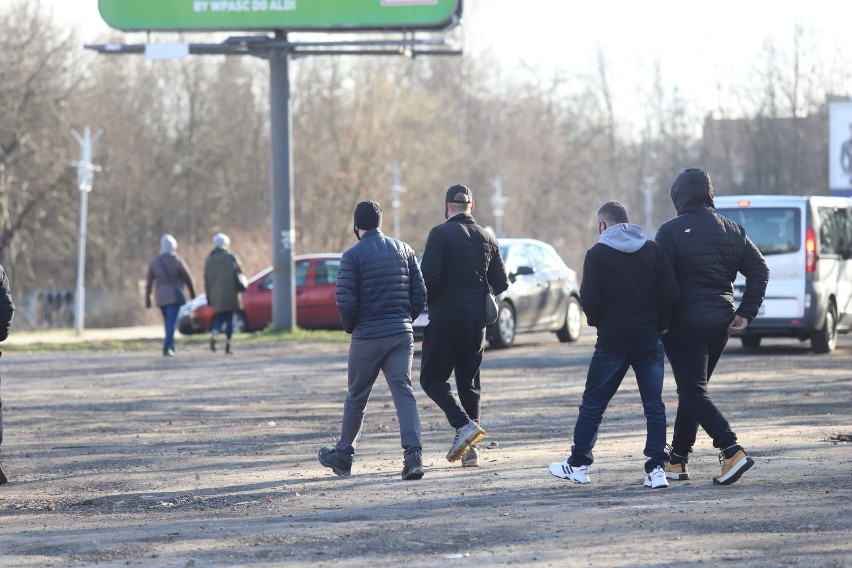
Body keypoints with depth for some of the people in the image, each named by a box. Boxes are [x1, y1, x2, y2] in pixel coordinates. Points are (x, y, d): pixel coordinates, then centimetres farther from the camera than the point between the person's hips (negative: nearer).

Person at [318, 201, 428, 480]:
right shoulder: (403, 249, 7)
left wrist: (350, 326, 5)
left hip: (368, 336, -3)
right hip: (402, 335, 3)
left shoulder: (353, 255, -7)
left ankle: (343, 455, 24)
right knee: (403, 392, -2)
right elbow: (420, 294, 5)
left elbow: (345, 300, -14)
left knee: (356, 397, 11)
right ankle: (413, 454, -19)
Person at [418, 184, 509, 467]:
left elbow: (429, 276, -17)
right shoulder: (486, 238, 9)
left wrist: (429, 301, 2)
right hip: (477, 320, 6)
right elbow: (500, 283, 10)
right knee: (469, 382, 11)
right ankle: (470, 449, 6)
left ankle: (464, 424, -18)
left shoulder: (441, 234, -8)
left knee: (432, 378, 2)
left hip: (446, 317, -6)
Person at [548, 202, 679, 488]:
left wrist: (598, 321, 6)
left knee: (592, 404, 11)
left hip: (612, 340, -2)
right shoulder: (653, 250, 2)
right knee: (654, 406, 4)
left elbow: (589, 300, -13)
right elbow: (671, 293, -4)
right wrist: (660, 324, 9)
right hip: (649, 340, 2)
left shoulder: (597, 254, -6)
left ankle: (579, 464, 18)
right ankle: (657, 469, -2)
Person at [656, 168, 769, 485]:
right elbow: (759, 270, 5)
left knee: (694, 393, -4)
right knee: (692, 390, 17)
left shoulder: (671, 231, -10)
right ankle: (677, 460, 20)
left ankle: (732, 452, -21)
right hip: (719, 324, 6)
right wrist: (745, 314, 4)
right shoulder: (731, 230, 8)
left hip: (684, 325, -6)